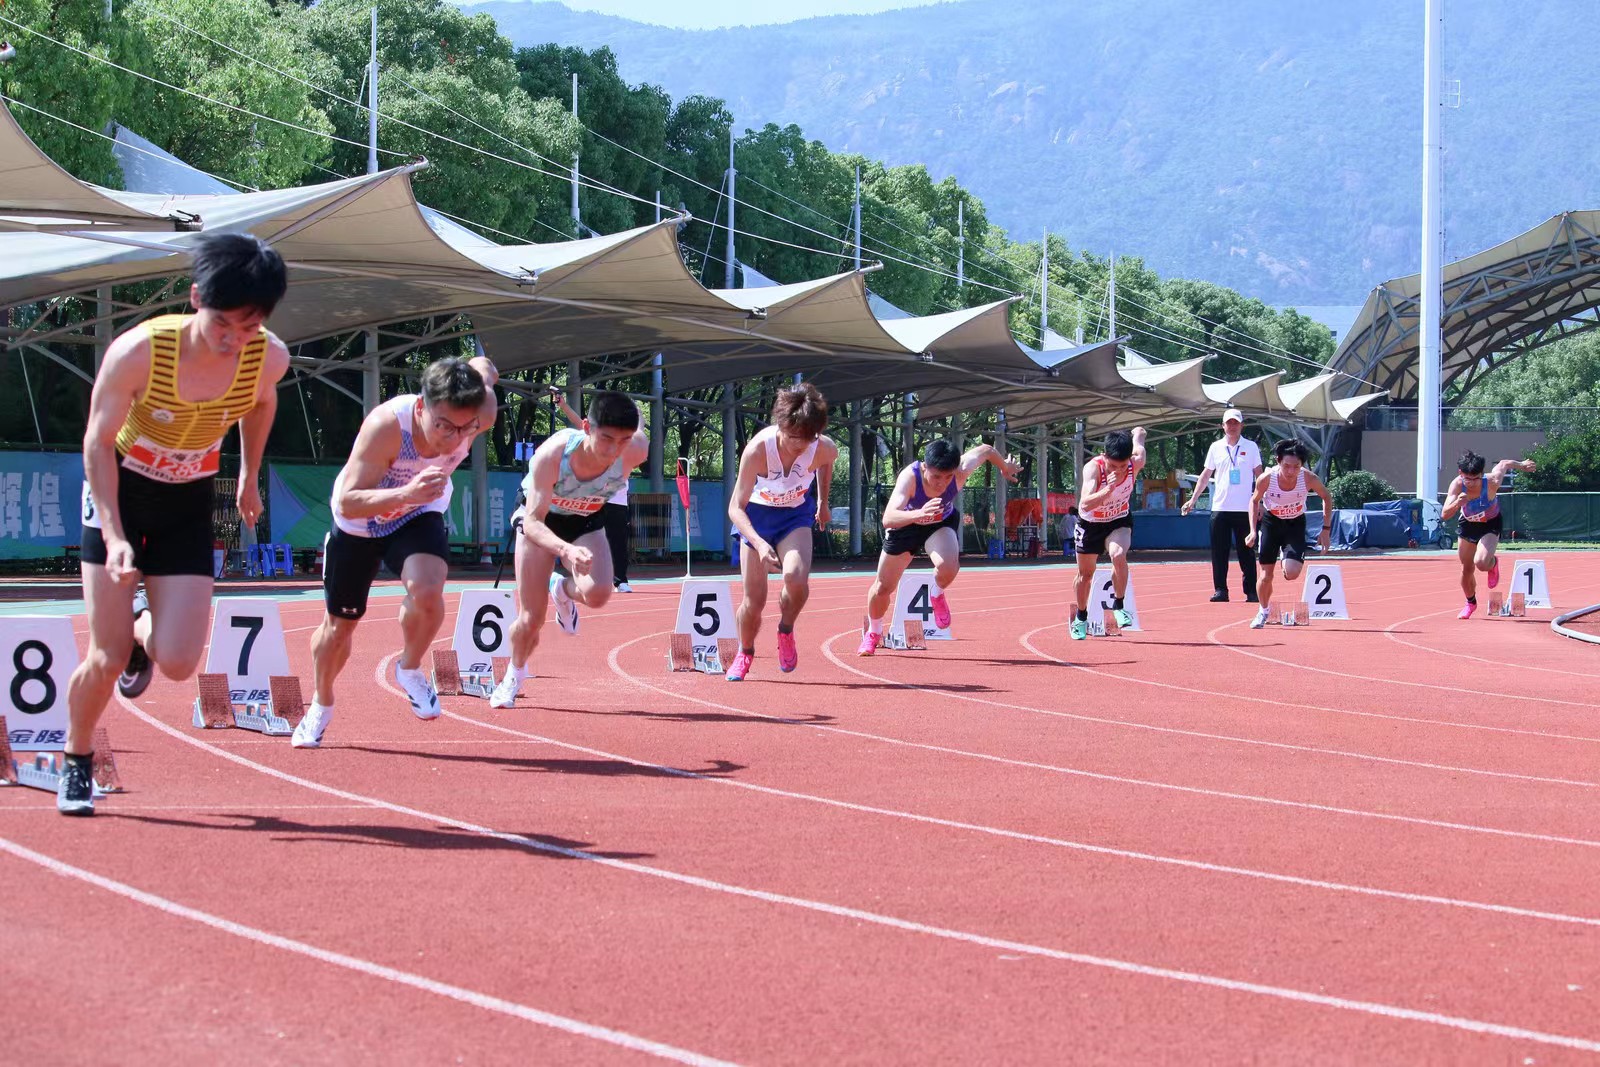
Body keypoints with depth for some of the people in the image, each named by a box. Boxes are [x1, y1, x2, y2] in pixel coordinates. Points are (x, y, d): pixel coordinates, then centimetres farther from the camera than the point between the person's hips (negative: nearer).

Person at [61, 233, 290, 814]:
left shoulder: (269, 358, -19)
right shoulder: (138, 352, -28)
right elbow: (98, 442, -16)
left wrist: (249, 478, 17)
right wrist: (114, 536, -23)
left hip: (188, 504, 3)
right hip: (119, 491, -2)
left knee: (178, 663, -10)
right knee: (108, 658, -7)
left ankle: (142, 628, 28)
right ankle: (77, 764, 21)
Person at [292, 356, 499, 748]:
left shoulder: (481, 415, -29)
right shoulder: (387, 425, -40)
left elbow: (482, 366, -6)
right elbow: (348, 503, -43)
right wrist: (406, 494, -57)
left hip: (419, 517, 2)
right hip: (358, 524, -2)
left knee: (427, 590, -30)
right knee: (339, 624, 14)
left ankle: (410, 670, 1)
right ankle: (321, 706, 44)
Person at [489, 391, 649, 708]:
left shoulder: (635, 452, -33)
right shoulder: (551, 455, -40)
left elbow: (637, 425, -8)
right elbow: (532, 522, -37)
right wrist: (566, 550, -54)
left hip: (586, 521, 2)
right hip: (540, 519, -2)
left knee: (597, 593, -27)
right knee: (531, 620, -5)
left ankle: (562, 588, 11)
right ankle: (514, 675, 29)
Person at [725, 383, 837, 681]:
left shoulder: (824, 449, -26)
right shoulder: (758, 448, -34)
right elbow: (735, 507, -33)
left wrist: (822, 502, 15)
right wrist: (759, 544, -48)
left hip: (796, 514, 1)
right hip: (756, 514, -1)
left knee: (796, 578, -28)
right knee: (754, 599, -3)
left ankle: (786, 631, 3)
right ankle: (745, 653, 29)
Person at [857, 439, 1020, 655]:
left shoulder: (960, 471, -34)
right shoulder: (909, 477, -41)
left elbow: (986, 450, -12)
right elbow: (888, 519, -53)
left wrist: (1005, 468, 9)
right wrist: (918, 514, -72)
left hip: (942, 523, 1)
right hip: (906, 523, -1)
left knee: (949, 566, -30)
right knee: (883, 587, 7)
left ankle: (937, 595, 7)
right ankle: (873, 632, 39)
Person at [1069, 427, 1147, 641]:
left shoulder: (1136, 463, -26)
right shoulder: (1093, 468, -34)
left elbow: (1139, 433, -3)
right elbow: (1085, 504, -48)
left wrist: (1138, 434, 19)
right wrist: (1108, 489, -61)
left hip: (1119, 521, 1)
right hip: (1090, 524, -1)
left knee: (1119, 555, -30)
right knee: (1085, 573, 13)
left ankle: (1118, 605, -10)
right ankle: (1081, 617, 38)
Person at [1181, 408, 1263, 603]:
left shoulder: (1251, 447, 4)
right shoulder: (1215, 447, 9)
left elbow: (1258, 475, 6)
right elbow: (1206, 475, 14)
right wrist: (1193, 499, 10)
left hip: (1244, 509, -2)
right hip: (1220, 508, 2)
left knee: (1246, 552, 0)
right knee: (1219, 552, 0)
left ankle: (1251, 591, 5)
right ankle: (1220, 590, 3)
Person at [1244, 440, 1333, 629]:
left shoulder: (1309, 479, -26)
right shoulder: (1266, 479, -26)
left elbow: (1327, 498, -5)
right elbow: (1254, 501, -5)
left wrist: (1326, 529, -7)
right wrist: (1253, 530, -13)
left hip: (1295, 523, 0)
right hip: (1271, 521, 0)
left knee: (1291, 573, -19)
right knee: (1266, 576, 0)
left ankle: (1287, 557, 19)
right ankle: (1264, 610, 30)